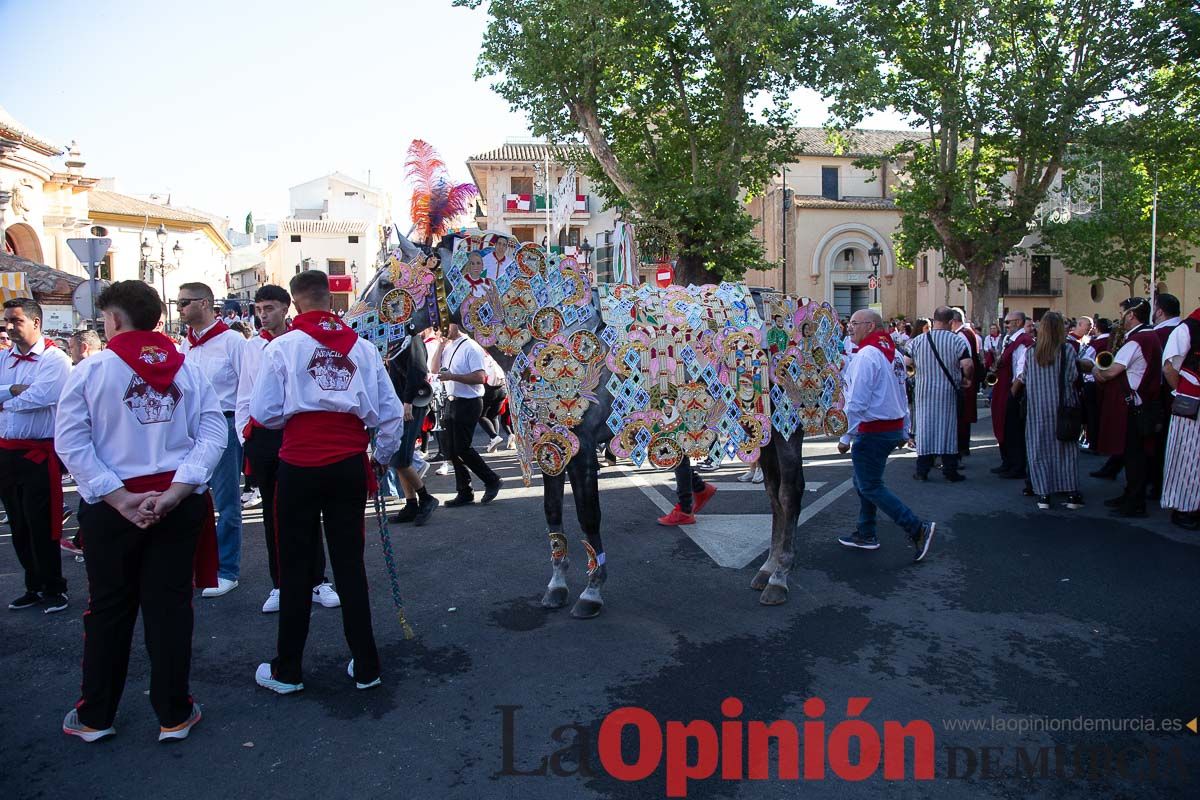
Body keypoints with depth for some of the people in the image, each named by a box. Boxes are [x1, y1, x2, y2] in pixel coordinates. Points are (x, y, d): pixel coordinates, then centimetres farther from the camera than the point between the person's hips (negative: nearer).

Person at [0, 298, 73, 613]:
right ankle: (34, 587, 27)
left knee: (41, 526, -1)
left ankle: (53, 589, 13)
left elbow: (42, 397, -23)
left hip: (40, 453, -7)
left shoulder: (55, 359, -9)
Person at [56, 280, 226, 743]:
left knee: (108, 610, 14)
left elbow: (70, 443, -11)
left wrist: (120, 498, -13)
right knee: (170, 607, 9)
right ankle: (174, 715, 19)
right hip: (180, 505, 1)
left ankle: (94, 717, 28)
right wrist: (174, 492, -12)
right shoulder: (189, 370, 0)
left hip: (110, 508, -1)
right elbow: (213, 434, -7)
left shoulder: (91, 371, -5)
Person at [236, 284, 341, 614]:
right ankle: (280, 584, 21)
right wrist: (244, 438, 6)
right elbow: (244, 397, 12)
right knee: (272, 512, 10)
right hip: (262, 435, 3)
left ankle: (317, 581, 14)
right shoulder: (253, 347, 9)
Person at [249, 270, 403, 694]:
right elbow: (391, 412, 5)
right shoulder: (363, 348, 2)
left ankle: (287, 671, 22)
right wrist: (382, 457, 20)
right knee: (350, 563, 11)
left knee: (296, 567, 10)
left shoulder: (283, 346, -5)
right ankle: (365, 666, 19)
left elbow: (263, 412, -4)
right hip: (350, 465, 2)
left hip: (300, 465, -2)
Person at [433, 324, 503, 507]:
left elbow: (480, 377, -21)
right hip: (453, 402, 8)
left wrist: (452, 376, -22)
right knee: (451, 448, 9)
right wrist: (440, 346, 4)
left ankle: (492, 481, 11)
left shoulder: (470, 347, -13)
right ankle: (464, 493, 19)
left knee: (462, 448, -6)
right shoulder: (448, 346, 11)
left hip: (468, 403, -8)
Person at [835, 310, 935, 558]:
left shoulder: (867, 355, -18)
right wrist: (902, 432, 24)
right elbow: (901, 396, 18)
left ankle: (918, 529, -5)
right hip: (893, 428, 10)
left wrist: (846, 436, -16)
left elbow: (857, 401, -22)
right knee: (863, 482, 18)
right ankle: (865, 535, 26)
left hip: (872, 432, -10)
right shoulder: (893, 354, 12)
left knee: (870, 487, -1)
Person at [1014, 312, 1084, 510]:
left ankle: (1043, 494, 6)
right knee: (1065, 449, 9)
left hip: (1036, 408, 1)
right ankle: (1071, 494, 12)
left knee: (1039, 449, 8)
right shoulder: (1068, 350, -9)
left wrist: (1014, 390, 21)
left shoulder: (1031, 352, -4)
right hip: (1062, 407, -1)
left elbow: (1021, 378, 2)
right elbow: (1073, 377, -9)